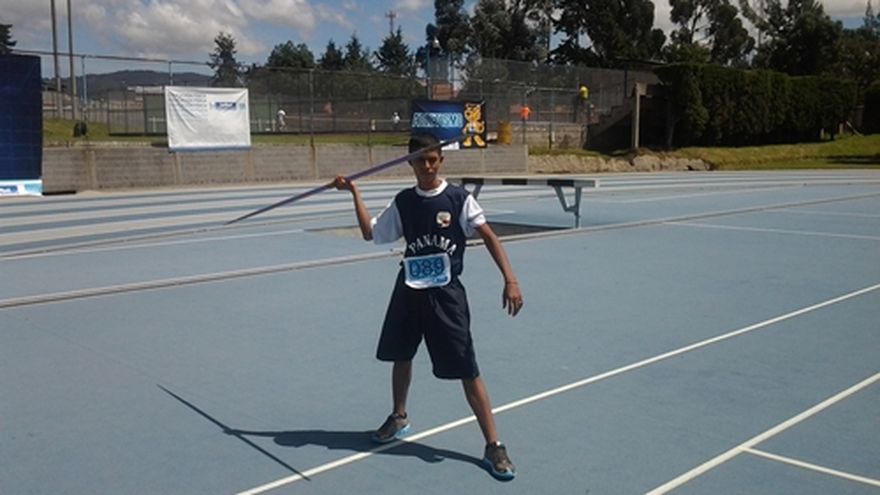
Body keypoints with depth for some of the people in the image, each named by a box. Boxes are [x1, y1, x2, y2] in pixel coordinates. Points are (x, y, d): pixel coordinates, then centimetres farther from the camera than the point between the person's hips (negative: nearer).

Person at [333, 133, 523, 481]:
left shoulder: (458, 198, -8)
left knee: (467, 371, -5)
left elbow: (488, 236, -12)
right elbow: (371, 233, 11)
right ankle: (398, 417, 46)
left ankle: (493, 447, 4)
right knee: (401, 356, 20)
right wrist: (354, 193, 4)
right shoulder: (403, 202, 4)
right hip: (409, 290, 5)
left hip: (446, 293, -4)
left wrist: (510, 280, -23)